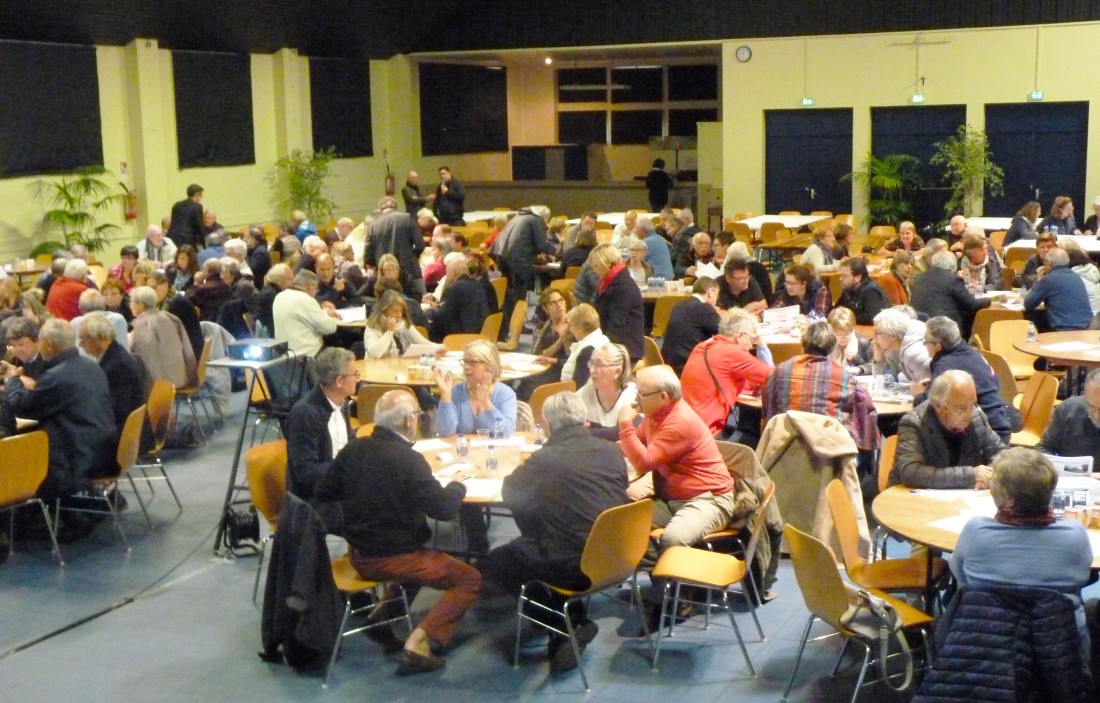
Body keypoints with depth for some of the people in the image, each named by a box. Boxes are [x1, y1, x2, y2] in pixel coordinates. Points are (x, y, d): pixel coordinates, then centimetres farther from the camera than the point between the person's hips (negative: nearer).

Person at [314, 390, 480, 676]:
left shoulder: (354, 448, -3)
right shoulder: (408, 459, -22)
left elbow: (324, 492, 7)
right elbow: (444, 508, -18)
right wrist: (457, 484, 1)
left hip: (359, 554, 7)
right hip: (391, 559, -7)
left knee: (422, 555, 33)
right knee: (469, 579, 2)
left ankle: (380, 617, 18)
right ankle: (418, 642, -11)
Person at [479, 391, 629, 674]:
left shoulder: (546, 459, -13)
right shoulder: (611, 451, 2)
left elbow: (509, 494, -1)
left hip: (575, 565, -7)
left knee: (493, 565, 12)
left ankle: (568, 623, 8)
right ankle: (573, 620, 23)